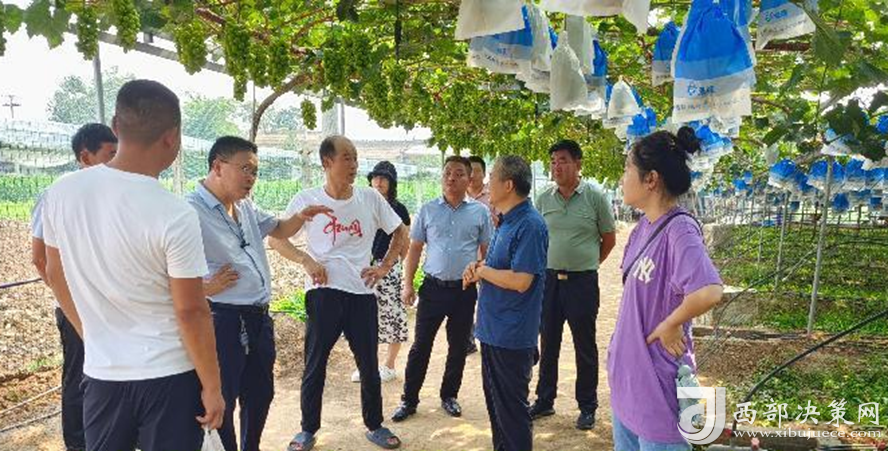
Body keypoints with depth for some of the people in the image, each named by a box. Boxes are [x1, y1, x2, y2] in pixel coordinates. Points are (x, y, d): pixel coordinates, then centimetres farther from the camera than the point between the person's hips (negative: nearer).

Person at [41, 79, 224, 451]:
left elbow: (56, 276, 9)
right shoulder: (175, 215, -21)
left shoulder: (61, 193, -4)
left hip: (101, 374, 5)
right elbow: (191, 311, -17)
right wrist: (212, 386, -6)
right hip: (168, 377, -5)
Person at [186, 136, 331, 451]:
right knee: (221, 403, 5)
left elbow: (279, 231, 24)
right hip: (223, 321, -9)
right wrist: (204, 288, -21)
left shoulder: (246, 207, 10)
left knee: (260, 393, 22)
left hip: (259, 318, 9)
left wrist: (300, 218, 5)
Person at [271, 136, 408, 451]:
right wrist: (305, 260, -13)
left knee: (369, 365, 12)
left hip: (362, 294, 2)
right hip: (323, 293, -1)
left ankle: (375, 425, 31)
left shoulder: (370, 198, 0)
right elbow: (276, 239, 2)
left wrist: (384, 267, 0)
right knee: (315, 365, 9)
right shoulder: (306, 200, -4)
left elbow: (400, 233, 10)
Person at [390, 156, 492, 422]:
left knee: (458, 348, 12)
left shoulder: (480, 212, 2)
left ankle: (449, 395, 30)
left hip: (465, 290, 0)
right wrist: (408, 284, 2)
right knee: (421, 346, 5)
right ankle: (409, 400, 17)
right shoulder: (428, 210, 4)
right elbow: (415, 248, 7)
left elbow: (487, 251, 7)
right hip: (433, 287, 0)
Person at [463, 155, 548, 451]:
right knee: (495, 402, 21)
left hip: (511, 335, -9)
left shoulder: (530, 225, -20)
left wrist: (482, 271, -12)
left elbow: (520, 281, -26)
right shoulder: (506, 221, 10)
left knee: (511, 408, 5)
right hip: (493, 329, 9)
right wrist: (478, 271, 0)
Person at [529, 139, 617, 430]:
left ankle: (587, 408, 23)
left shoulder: (594, 197, -6)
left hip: (582, 281, -3)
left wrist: (589, 263, 6)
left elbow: (609, 238, 4)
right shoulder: (543, 199, 3)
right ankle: (545, 401, 29)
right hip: (549, 278, 3)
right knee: (548, 344, 14)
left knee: (585, 347, 8)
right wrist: (549, 265, 8)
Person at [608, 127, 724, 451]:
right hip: (626, 378, 8)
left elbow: (709, 293, -38)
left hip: (656, 386, -8)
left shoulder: (679, 229, -22)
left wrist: (669, 327, -21)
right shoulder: (644, 226, 4)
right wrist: (618, 353, 11)